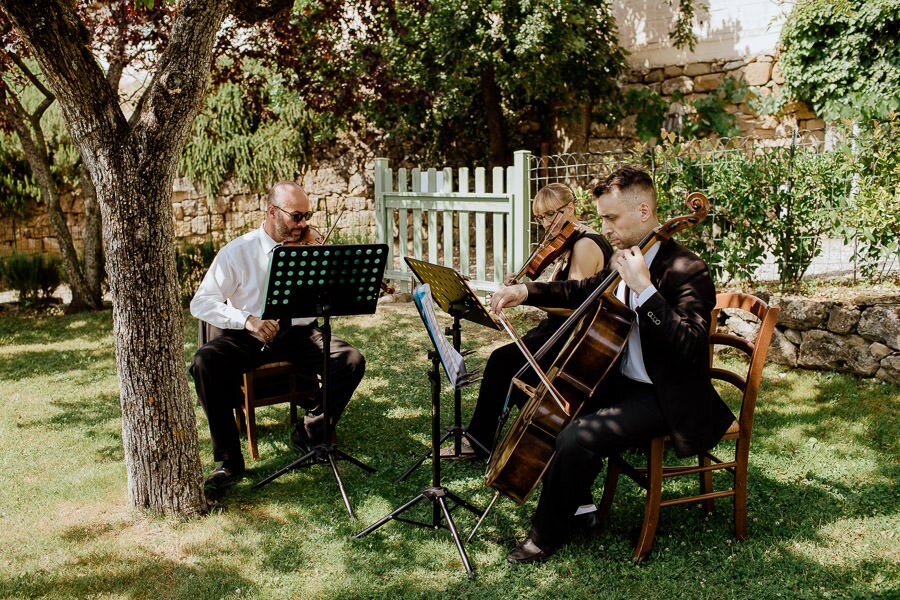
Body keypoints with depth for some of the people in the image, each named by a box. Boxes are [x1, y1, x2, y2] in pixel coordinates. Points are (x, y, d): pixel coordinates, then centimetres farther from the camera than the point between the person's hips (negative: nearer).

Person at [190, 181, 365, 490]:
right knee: (205, 363, -29)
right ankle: (229, 459, -14)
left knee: (351, 360, -22)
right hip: (248, 337, -1)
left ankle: (310, 434, -1)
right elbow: (201, 302, -8)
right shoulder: (237, 251, -3)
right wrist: (247, 320, -24)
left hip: (300, 333, 2)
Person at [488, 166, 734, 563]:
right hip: (624, 380, 9)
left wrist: (644, 288, -36)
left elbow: (690, 346, -33)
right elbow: (583, 292, 21)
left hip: (665, 398, -9)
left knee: (577, 438, -25)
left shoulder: (686, 271, -21)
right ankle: (577, 506, 17)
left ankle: (549, 533, 0)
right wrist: (526, 291, 6)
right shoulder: (626, 259, 4)